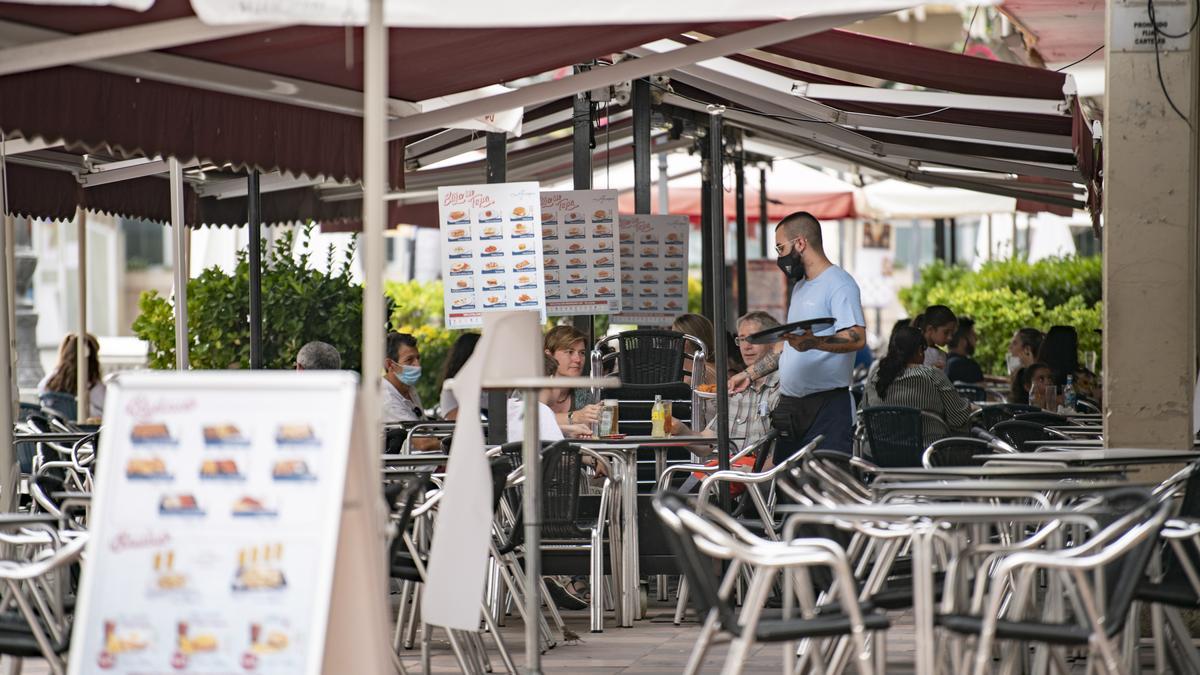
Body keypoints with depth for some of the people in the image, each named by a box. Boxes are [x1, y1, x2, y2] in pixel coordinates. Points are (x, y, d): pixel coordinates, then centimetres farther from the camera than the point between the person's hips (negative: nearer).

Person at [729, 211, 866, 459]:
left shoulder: (839, 283, -8)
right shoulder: (800, 287, 23)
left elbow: (857, 338, -22)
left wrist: (812, 342, -36)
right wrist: (750, 374, 25)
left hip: (827, 405, -9)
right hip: (791, 406, 9)